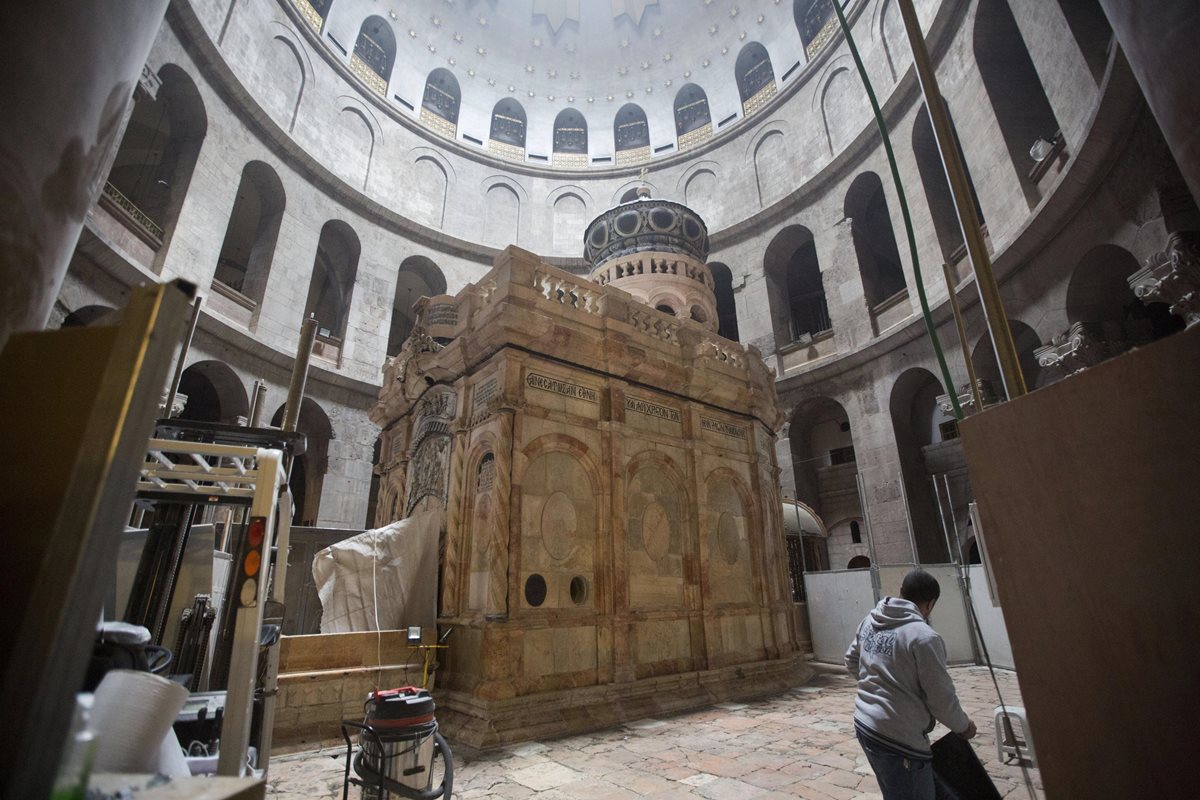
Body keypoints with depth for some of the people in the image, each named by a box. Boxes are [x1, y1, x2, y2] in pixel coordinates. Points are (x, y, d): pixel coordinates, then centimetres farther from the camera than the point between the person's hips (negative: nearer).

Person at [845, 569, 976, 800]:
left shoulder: (870, 621, 4)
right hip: (897, 737, -7)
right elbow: (941, 696, -11)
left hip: (864, 725, 8)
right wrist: (963, 726, 9)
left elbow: (851, 661, 16)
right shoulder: (924, 637, -19)